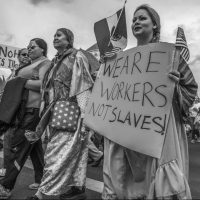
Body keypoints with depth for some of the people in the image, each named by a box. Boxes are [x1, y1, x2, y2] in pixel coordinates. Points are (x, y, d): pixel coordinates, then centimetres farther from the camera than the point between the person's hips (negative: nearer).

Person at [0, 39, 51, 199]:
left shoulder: (46, 63, -2)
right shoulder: (31, 65, 24)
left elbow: (42, 84, -17)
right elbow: (17, 83, 23)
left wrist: (21, 82, -10)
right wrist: (18, 83, 2)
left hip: (33, 110, -9)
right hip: (21, 109, 9)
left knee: (19, 147, -7)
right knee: (34, 145, 13)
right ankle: (41, 180, 25)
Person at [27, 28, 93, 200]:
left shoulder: (77, 57, -1)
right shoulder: (56, 61, 21)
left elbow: (83, 86, -11)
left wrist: (83, 116, -19)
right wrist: (44, 118, 17)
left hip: (70, 112, -7)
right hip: (56, 113, 8)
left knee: (58, 153, -6)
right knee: (73, 152, 10)